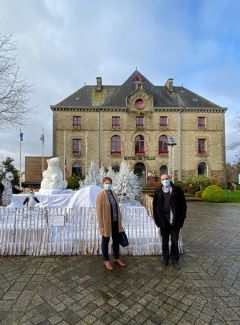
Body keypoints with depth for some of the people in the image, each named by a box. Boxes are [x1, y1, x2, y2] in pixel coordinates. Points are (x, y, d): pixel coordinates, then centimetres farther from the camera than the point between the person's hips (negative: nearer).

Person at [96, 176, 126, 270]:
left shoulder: (113, 194, 4)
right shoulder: (100, 195, -15)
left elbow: (117, 207, 8)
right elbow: (99, 211, -15)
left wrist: (119, 221, 9)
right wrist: (101, 226, -15)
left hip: (115, 222, 6)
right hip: (106, 223, -6)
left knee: (116, 241, 18)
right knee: (105, 242, 13)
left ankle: (117, 259, 37)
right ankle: (106, 261, 30)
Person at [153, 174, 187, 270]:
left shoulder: (177, 190, -4)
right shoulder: (158, 192, -1)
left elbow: (183, 205, -1)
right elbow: (155, 207, 3)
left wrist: (181, 219, -5)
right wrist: (157, 220, -2)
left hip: (175, 222, -1)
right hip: (164, 222, 1)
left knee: (175, 241, 12)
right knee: (165, 241, 15)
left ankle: (175, 260, 29)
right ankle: (165, 258, 33)